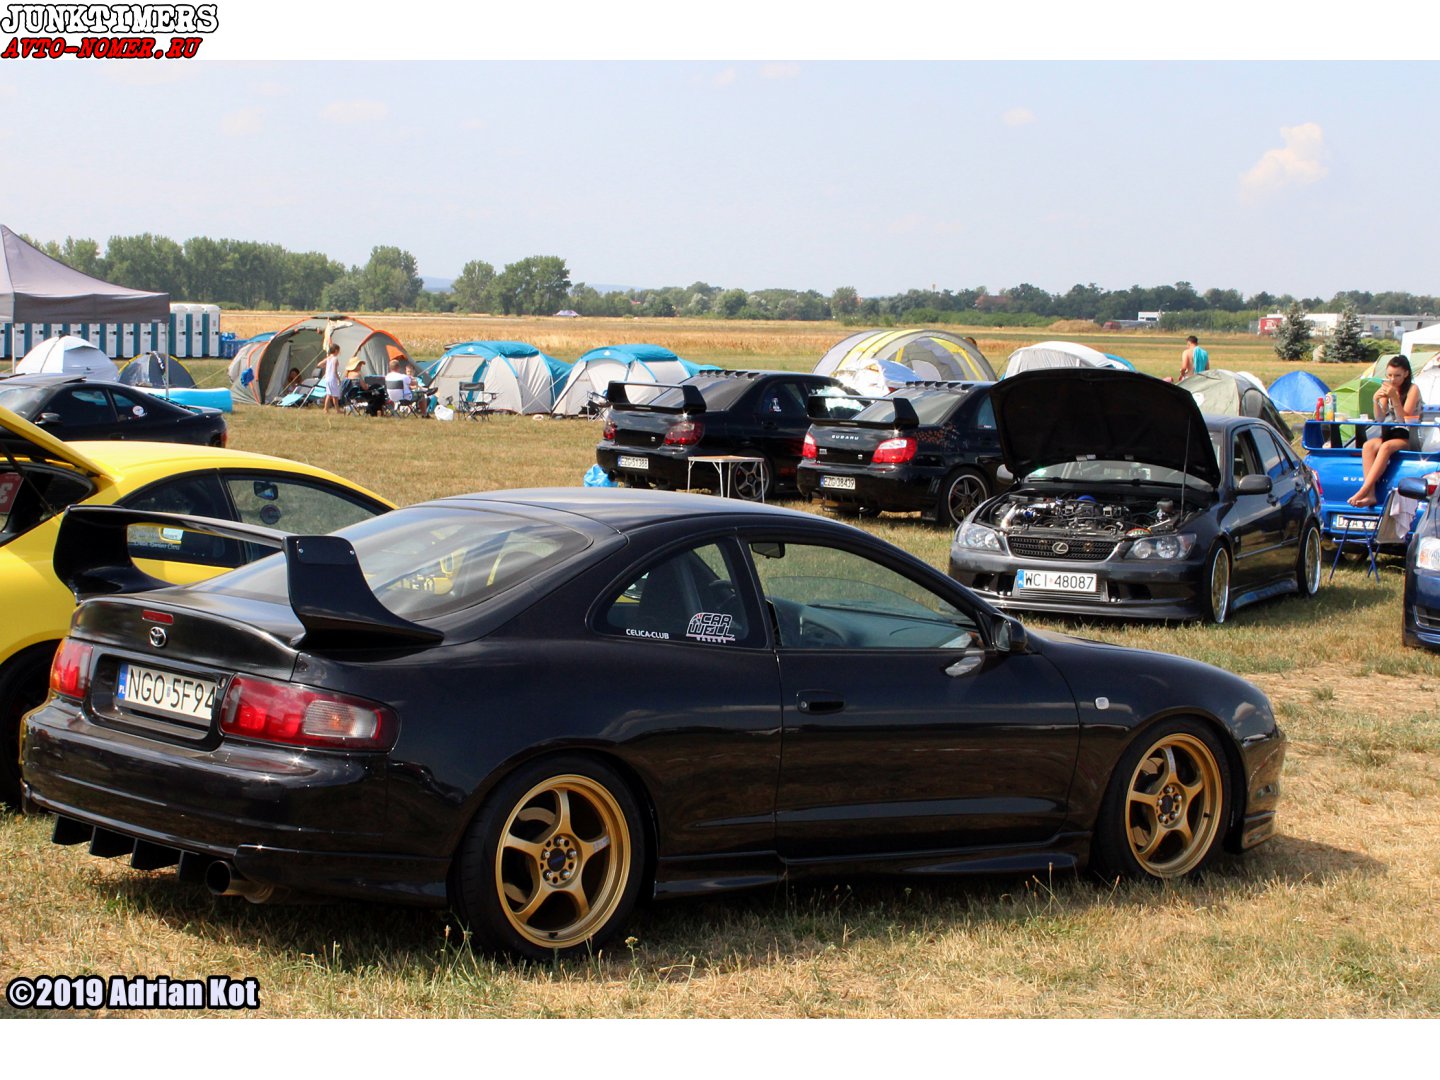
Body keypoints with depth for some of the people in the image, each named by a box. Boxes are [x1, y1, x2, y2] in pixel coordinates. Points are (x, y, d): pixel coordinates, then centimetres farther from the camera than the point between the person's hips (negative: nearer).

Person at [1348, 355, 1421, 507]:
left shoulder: (1412, 389, -3)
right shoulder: (1386, 389, 11)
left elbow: (1405, 418, -12)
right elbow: (1380, 419, 4)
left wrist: (1394, 397, -21)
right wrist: (1376, 400, -13)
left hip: (1406, 438, -5)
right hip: (1387, 434, 5)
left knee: (1386, 447, -36)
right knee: (1368, 446, -28)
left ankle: (1362, 492, -45)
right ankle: (1370, 495, -43)